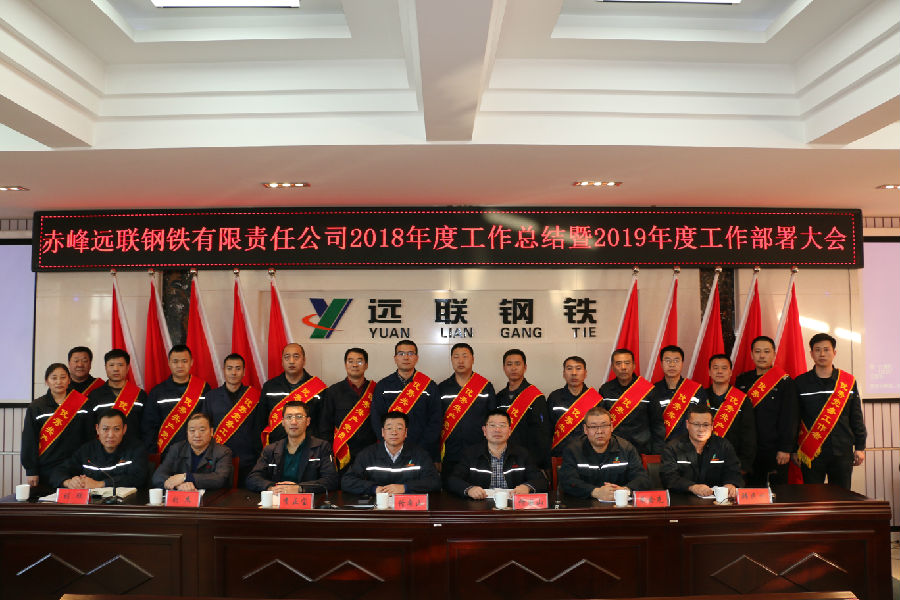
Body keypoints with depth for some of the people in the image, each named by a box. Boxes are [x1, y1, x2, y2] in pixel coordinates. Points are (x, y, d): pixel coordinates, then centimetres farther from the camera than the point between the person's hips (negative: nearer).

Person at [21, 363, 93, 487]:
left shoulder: (83, 404, 5)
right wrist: (31, 471, -4)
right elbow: (29, 441, 2)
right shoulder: (35, 407, 4)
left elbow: (90, 437, 6)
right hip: (45, 471, 0)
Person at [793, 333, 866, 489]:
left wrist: (860, 447, 8)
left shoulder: (848, 381, 7)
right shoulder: (801, 382, 0)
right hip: (811, 453, -2)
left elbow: (857, 418, 11)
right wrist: (793, 449, 1)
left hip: (842, 452, 2)